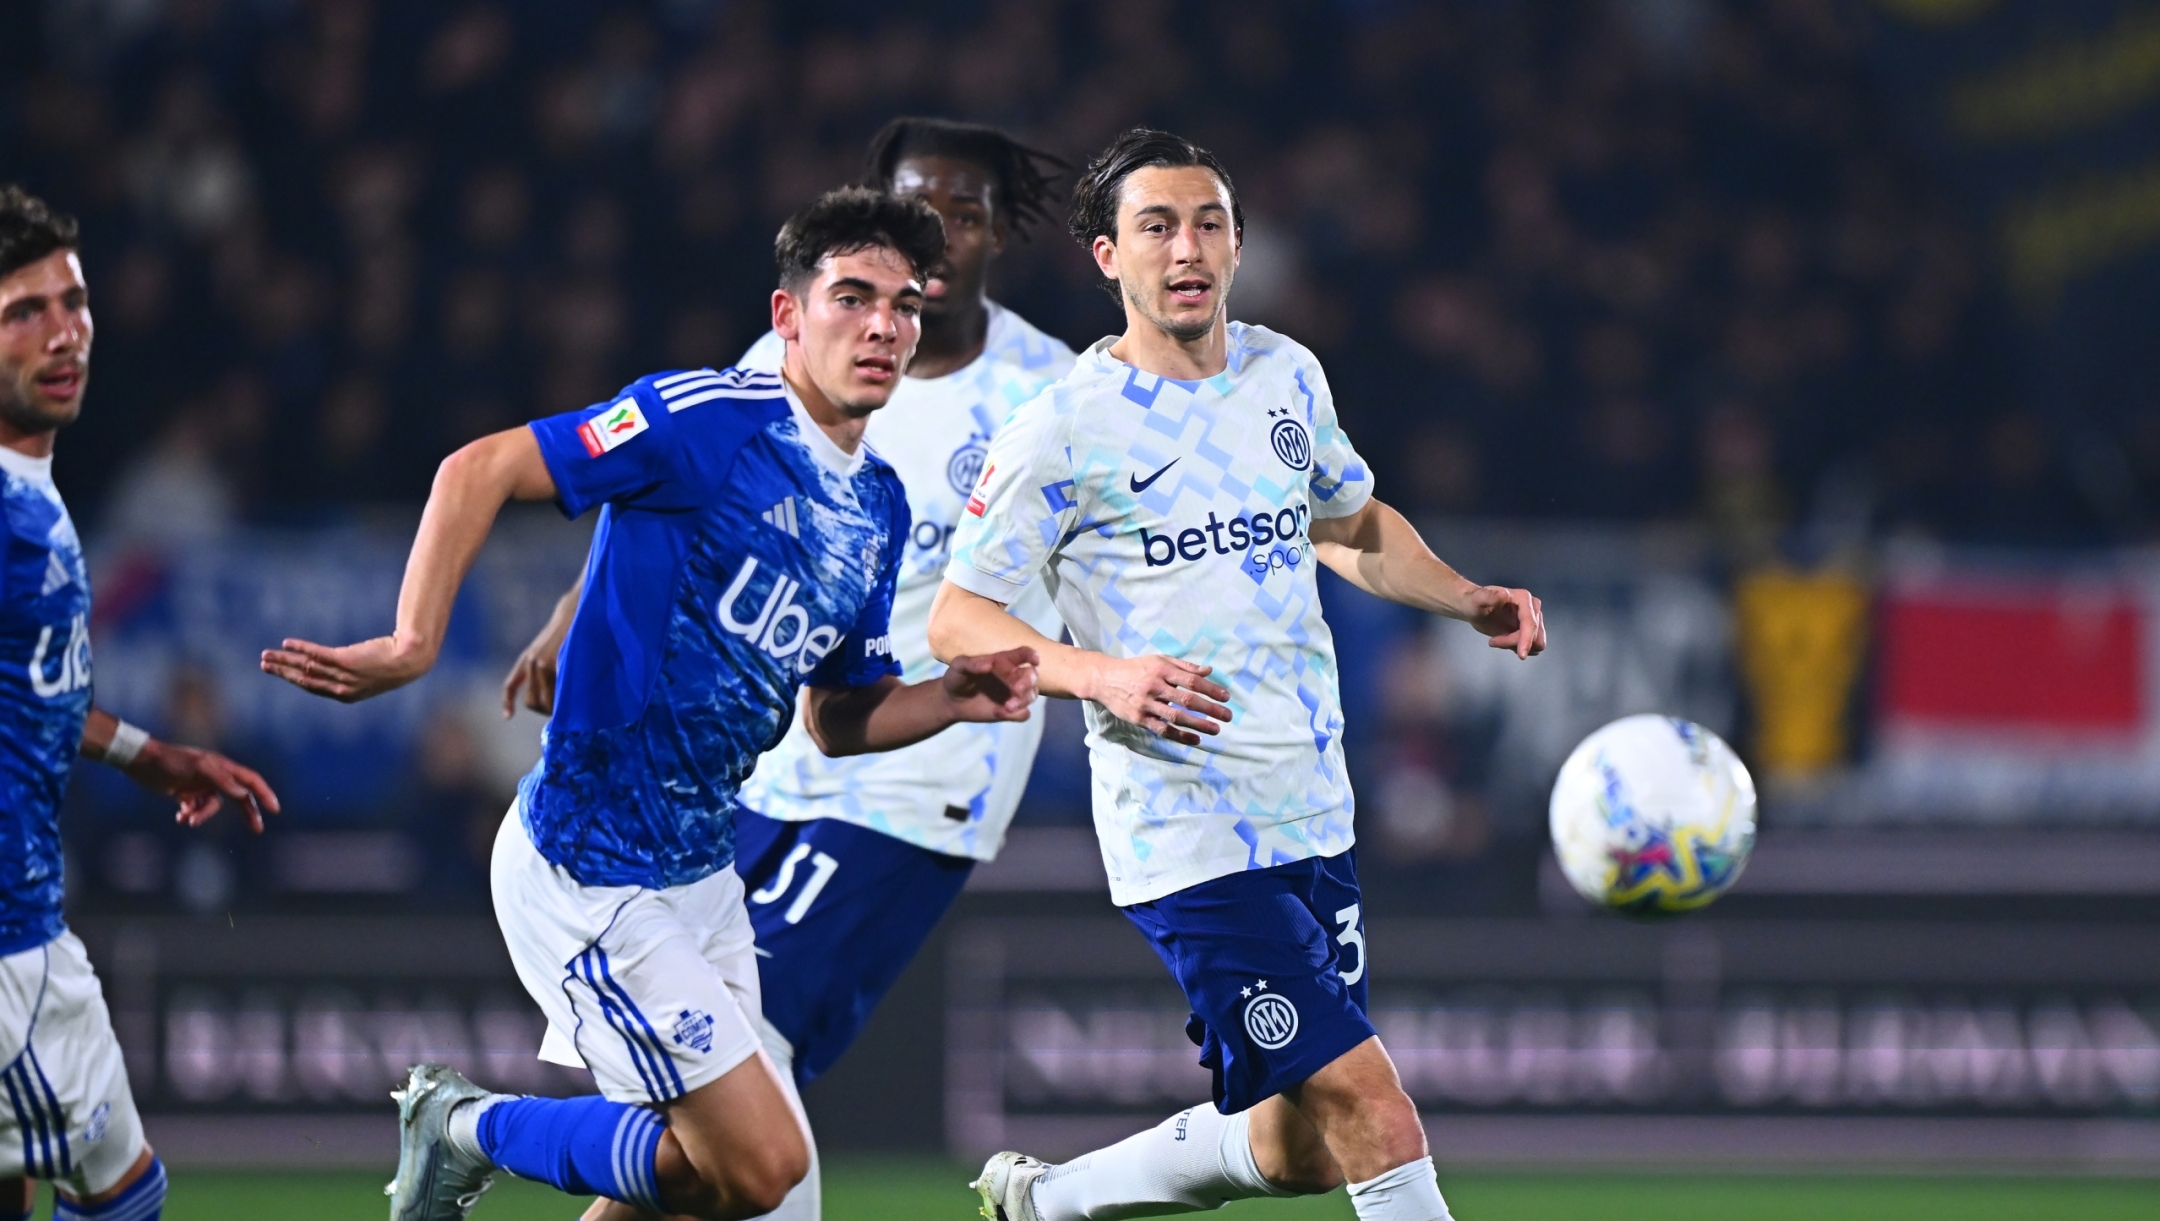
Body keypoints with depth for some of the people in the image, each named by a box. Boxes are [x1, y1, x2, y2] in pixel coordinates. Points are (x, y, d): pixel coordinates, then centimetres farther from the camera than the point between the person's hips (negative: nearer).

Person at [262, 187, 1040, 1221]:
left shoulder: (880, 506, 10)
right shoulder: (711, 420, -16)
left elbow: (840, 718, 18)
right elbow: (480, 470, -17)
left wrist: (955, 700, -1)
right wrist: (411, 646, -26)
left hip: (699, 870, 9)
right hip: (587, 873, -9)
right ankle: (471, 1129, 9)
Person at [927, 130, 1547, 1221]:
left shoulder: (1285, 375, 9)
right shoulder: (1062, 429, -9)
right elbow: (958, 620, -8)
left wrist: (1469, 600, 11)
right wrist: (1103, 673, -25)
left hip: (1313, 822, 7)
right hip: (1186, 837, -7)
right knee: (1374, 1118, -16)